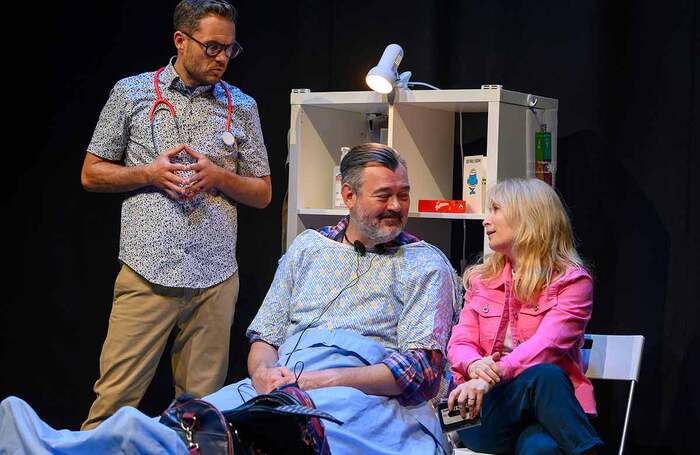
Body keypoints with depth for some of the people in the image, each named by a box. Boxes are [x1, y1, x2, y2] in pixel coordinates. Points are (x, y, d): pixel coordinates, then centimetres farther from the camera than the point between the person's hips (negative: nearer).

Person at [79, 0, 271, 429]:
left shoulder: (242, 107, 12)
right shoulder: (131, 92, 7)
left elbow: (262, 194, 15)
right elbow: (92, 174, 10)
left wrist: (218, 176, -5)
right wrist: (150, 173, -7)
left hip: (216, 279, 2)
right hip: (147, 273, -2)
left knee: (203, 405, 5)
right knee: (115, 397, -6)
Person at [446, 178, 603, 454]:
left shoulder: (572, 280, 2)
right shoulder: (481, 278, 18)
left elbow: (547, 344, -13)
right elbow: (460, 343, 9)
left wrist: (492, 376, -29)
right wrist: (475, 365, -17)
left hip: (551, 404, -2)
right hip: (484, 406, 2)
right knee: (542, 375, -34)